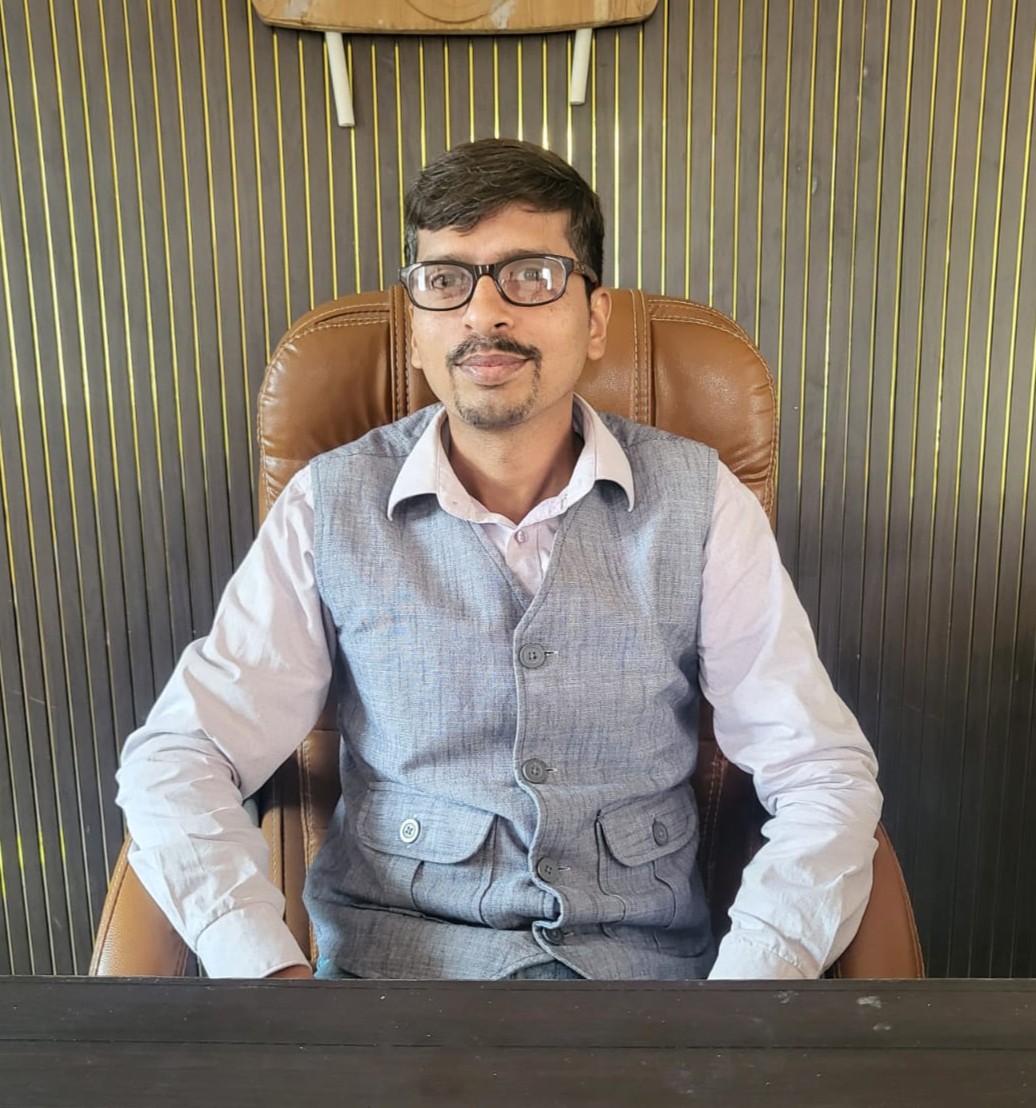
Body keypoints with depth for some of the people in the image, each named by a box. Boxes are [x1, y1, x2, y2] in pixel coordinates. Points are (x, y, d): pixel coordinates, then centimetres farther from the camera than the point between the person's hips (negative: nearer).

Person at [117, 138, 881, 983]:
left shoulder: (697, 500, -2)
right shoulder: (330, 505, -3)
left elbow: (823, 770, -3)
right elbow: (178, 755, -4)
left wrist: (750, 973, -20)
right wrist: (271, 967, -19)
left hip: (641, 955, 2)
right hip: (389, 952, -1)